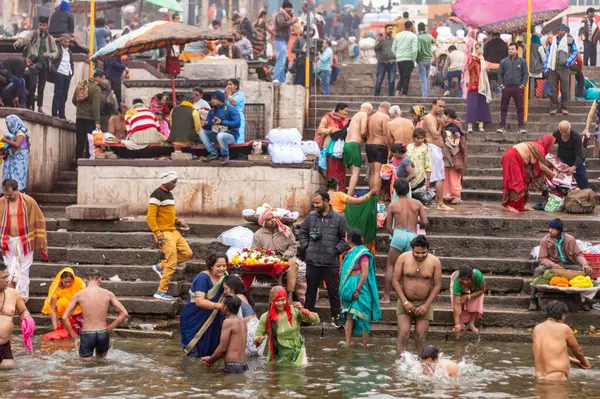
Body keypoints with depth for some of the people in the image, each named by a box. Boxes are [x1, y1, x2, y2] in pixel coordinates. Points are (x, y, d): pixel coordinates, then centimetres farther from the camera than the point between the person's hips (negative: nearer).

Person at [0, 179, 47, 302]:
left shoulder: (29, 201, -10)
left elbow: (39, 220, -3)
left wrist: (40, 241, -2)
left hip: (25, 241, -2)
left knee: (23, 270, 3)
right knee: (10, 269, 9)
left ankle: (23, 295, 9)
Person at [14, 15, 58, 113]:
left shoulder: (50, 38, 10)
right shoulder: (32, 34, 0)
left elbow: (56, 52, 15)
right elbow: (23, 38, -18)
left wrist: (49, 54, -7)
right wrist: (17, 43, -40)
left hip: (45, 65, 4)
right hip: (34, 64, -4)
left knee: (41, 88, 8)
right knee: (33, 85, -12)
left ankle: (40, 108, 13)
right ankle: (29, 106, -7)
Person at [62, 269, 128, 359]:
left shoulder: (79, 295, 2)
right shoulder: (108, 294, 3)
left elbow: (65, 318, 0)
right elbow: (124, 314, 2)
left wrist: (75, 337, 7)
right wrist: (109, 329, 10)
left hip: (87, 335, -1)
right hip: (103, 334, 1)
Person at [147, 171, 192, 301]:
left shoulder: (169, 194, 15)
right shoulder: (157, 194, -14)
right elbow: (150, 217, -18)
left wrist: (179, 222, 11)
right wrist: (157, 234, -23)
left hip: (173, 231, 9)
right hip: (164, 233, -9)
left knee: (187, 253, 7)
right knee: (171, 262, -11)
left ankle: (160, 267, 16)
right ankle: (161, 292, -4)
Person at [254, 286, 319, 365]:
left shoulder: (294, 311, -5)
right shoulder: (265, 317, -6)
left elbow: (316, 320, -7)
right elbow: (256, 339, -1)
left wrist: (303, 311, -23)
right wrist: (259, 339, -25)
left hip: (297, 352, 0)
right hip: (278, 356, 0)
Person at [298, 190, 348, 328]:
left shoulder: (339, 218, -1)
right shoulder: (311, 217, 6)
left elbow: (345, 238, 2)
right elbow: (302, 233, 17)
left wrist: (337, 250, -7)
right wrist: (306, 247, 5)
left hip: (331, 263, -2)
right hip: (312, 261, 3)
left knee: (334, 291, 4)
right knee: (310, 290, 12)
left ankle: (336, 317, 15)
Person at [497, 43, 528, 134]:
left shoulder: (522, 61, 5)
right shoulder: (503, 62, 8)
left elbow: (526, 74, 6)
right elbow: (500, 74, 11)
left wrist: (523, 84, -4)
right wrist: (501, 84, 1)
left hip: (518, 88, -1)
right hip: (506, 88, 1)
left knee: (520, 108, 0)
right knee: (503, 108, 3)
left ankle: (521, 127, 3)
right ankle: (501, 126, 6)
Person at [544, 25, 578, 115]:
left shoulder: (570, 41, 8)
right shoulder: (551, 41, 15)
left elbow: (575, 52, 7)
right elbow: (548, 54, 15)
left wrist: (569, 61, -10)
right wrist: (546, 67, 6)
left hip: (564, 68, -2)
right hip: (552, 67, 2)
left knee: (565, 88, -3)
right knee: (553, 88, 0)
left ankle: (563, 107, 7)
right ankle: (554, 106, 7)